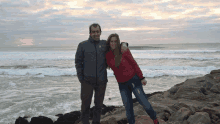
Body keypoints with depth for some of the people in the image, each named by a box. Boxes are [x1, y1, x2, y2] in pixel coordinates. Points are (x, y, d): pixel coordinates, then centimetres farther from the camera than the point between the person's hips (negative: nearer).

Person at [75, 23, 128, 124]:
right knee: (85, 104, 3)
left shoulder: (105, 44, 6)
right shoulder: (82, 45, 2)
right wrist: (80, 78, -3)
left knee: (99, 104, 11)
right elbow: (78, 62, 4)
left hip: (101, 81, 2)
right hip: (87, 81, -2)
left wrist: (124, 44, -5)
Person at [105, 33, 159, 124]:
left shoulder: (124, 50, -11)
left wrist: (141, 78, -5)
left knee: (143, 101, 1)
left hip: (133, 79, -3)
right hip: (122, 83, 3)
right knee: (127, 105, 8)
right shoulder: (107, 55, -2)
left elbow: (134, 64, -7)